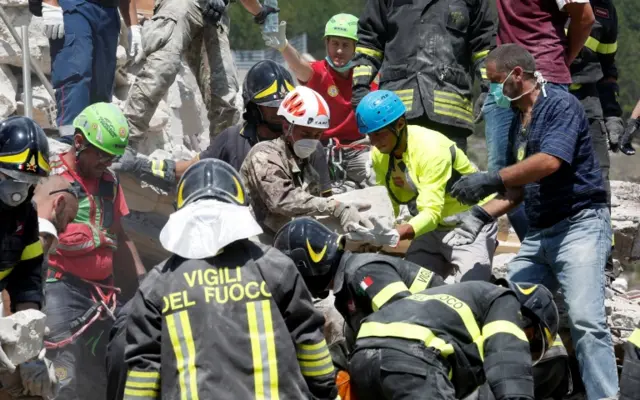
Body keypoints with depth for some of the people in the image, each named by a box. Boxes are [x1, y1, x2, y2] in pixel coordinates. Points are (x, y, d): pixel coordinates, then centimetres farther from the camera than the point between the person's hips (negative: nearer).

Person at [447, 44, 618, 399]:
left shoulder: (560, 104, -8)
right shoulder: (518, 122, 19)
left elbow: (550, 161, -23)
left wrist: (492, 180, -21)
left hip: (579, 225, -9)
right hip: (538, 233, 9)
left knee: (585, 319, -20)